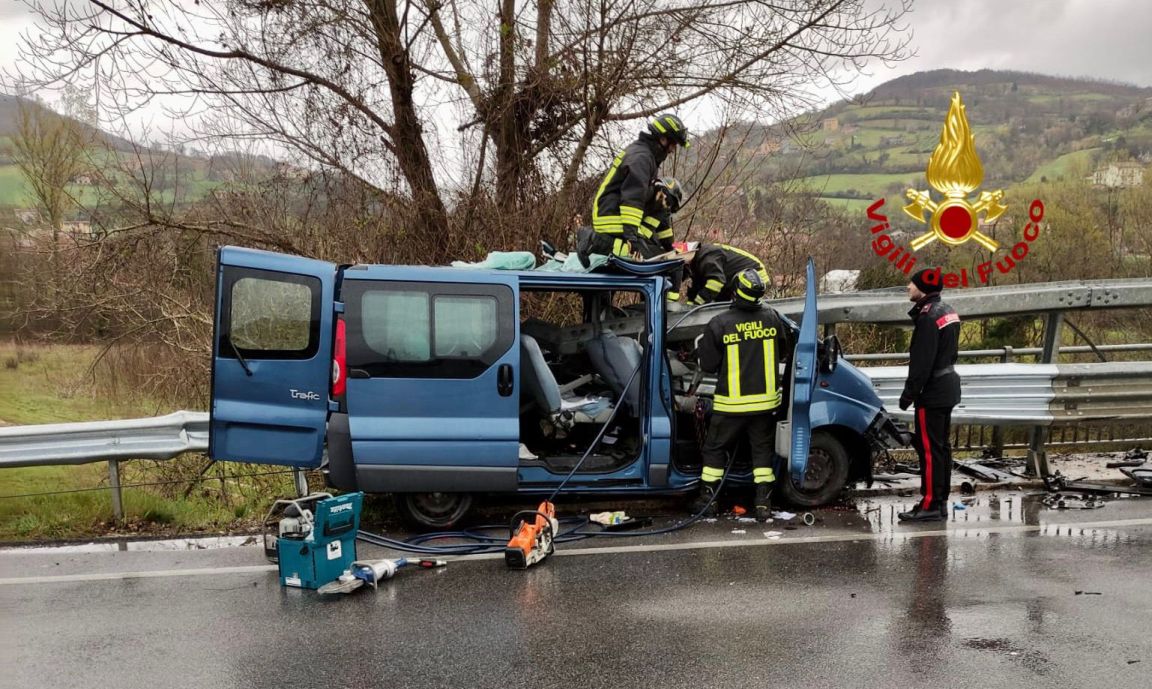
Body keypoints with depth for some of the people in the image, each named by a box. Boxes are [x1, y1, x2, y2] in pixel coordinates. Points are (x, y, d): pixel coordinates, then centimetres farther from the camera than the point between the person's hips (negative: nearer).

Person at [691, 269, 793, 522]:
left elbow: (708, 364, -7)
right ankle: (763, 503, 11)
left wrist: (700, 346, 11)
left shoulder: (719, 324, -16)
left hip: (731, 403, -2)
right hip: (766, 401, 3)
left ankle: (708, 498, 19)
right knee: (762, 449, 13)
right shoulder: (772, 317, -5)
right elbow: (785, 351, 11)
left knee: (715, 448, 14)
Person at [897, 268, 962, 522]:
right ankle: (941, 502, 21)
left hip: (932, 391, -10)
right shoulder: (947, 311, 14)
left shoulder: (928, 316, -18)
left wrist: (909, 393, -18)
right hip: (948, 386, 10)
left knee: (929, 448, -7)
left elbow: (922, 361, -22)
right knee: (942, 446, 14)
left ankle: (930, 505, -5)